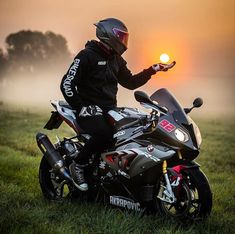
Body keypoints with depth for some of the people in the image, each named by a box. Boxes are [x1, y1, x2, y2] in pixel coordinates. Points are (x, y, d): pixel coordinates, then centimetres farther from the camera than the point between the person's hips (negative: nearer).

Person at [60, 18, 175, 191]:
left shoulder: (116, 59, 16)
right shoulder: (87, 56, -9)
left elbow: (130, 82, 21)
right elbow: (67, 83, -13)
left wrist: (153, 70, 13)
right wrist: (80, 108, -19)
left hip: (110, 110, 8)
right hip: (89, 110, -8)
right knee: (105, 134, -36)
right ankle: (78, 165, -14)